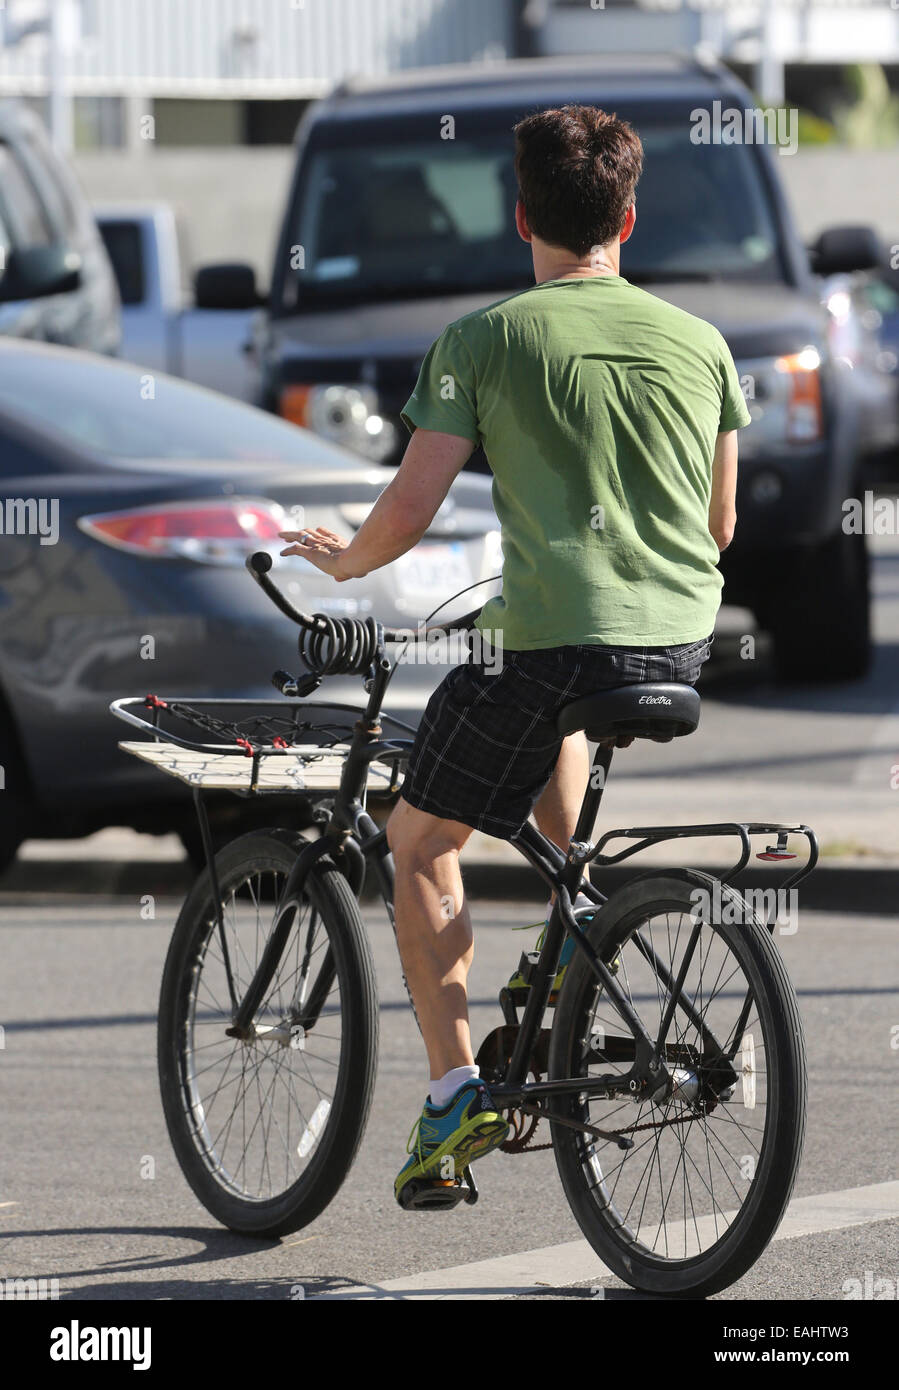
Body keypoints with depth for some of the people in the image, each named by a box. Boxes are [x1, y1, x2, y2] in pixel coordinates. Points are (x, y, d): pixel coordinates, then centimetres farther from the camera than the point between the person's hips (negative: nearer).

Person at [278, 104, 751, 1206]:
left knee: (421, 839, 15)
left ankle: (455, 1092, 2)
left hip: (552, 640, -5)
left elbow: (408, 509, -6)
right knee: (561, 730, 39)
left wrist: (344, 560, 15)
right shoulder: (699, 342, 9)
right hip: (685, 641, 5)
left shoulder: (484, 340, -3)